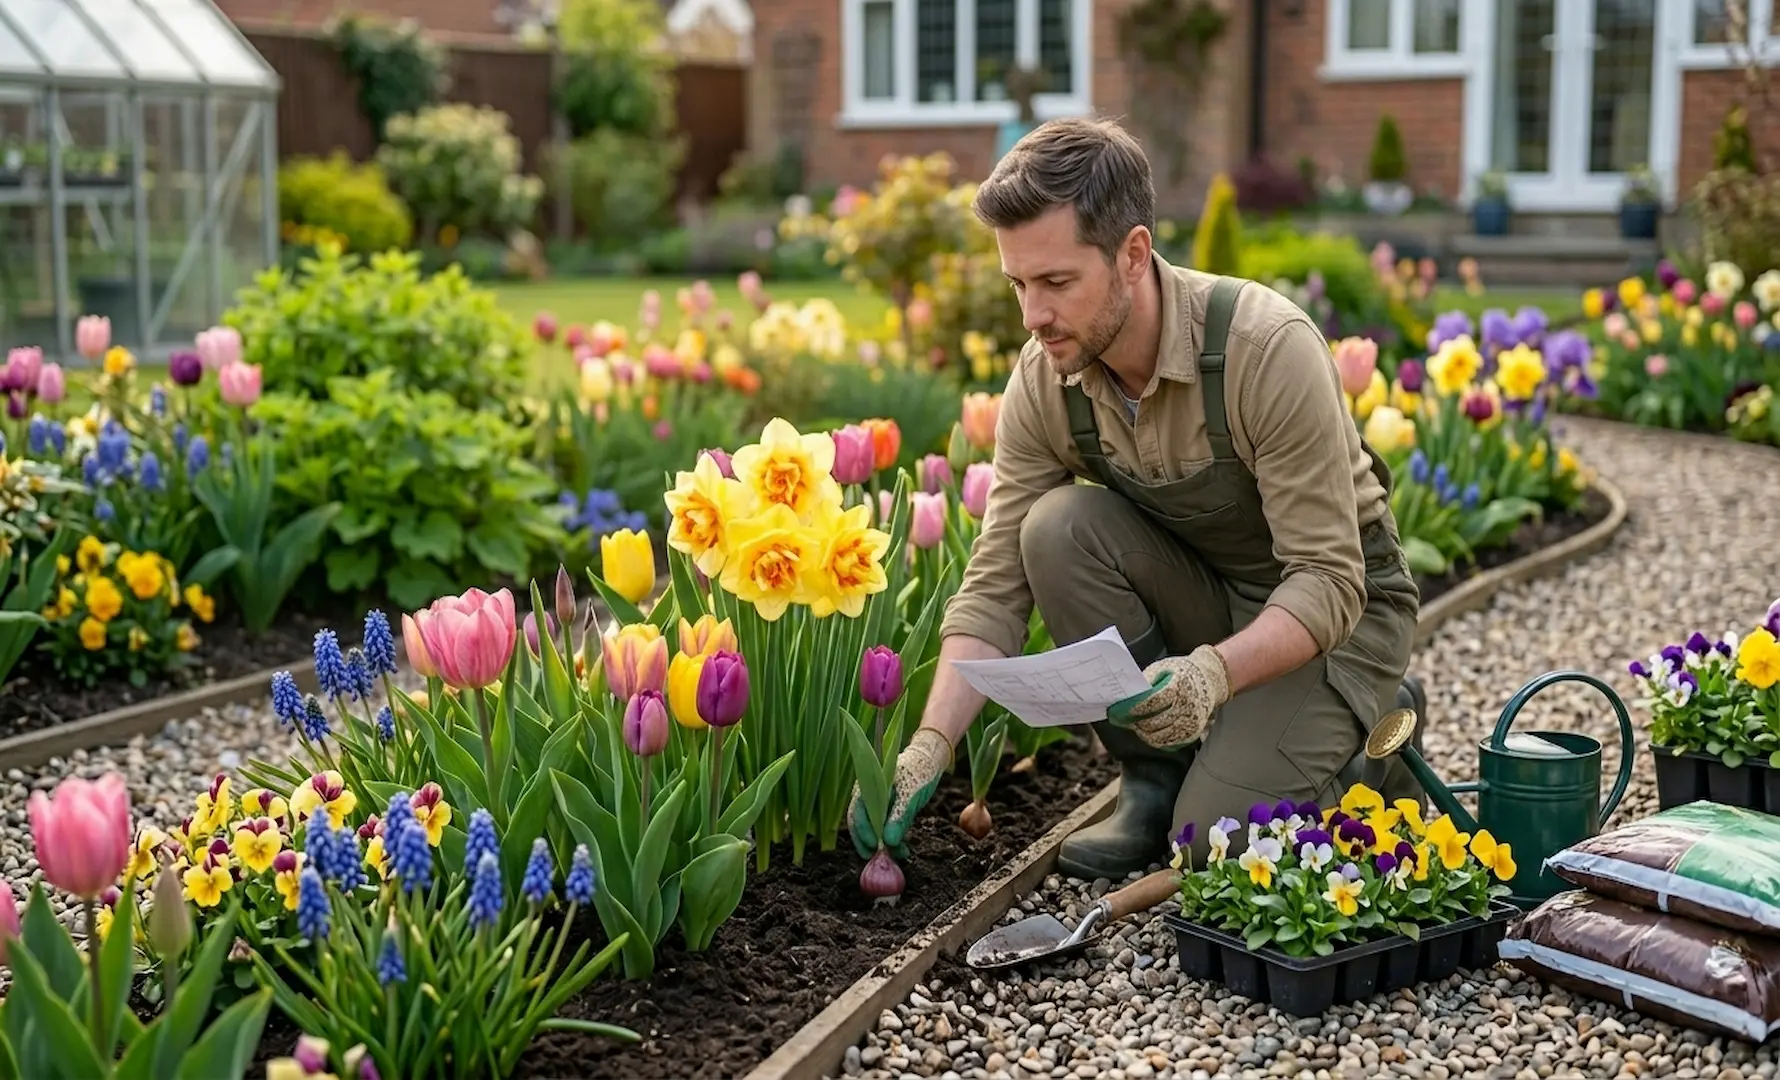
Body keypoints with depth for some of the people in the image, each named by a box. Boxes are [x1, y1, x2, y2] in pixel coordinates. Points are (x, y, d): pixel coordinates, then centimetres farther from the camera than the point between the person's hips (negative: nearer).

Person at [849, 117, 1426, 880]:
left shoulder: (1267, 348, -30)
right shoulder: (1043, 380, -14)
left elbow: (1329, 584, -29)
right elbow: (996, 585, -12)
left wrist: (1214, 671, -46)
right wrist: (930, 746, -24)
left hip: (1336, 609, -5)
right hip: (1203, 594, 5)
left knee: (1214, 837, -23)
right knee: (1058, 527, -24)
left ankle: (1376, 738, 8)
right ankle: (1154, 776, -4)